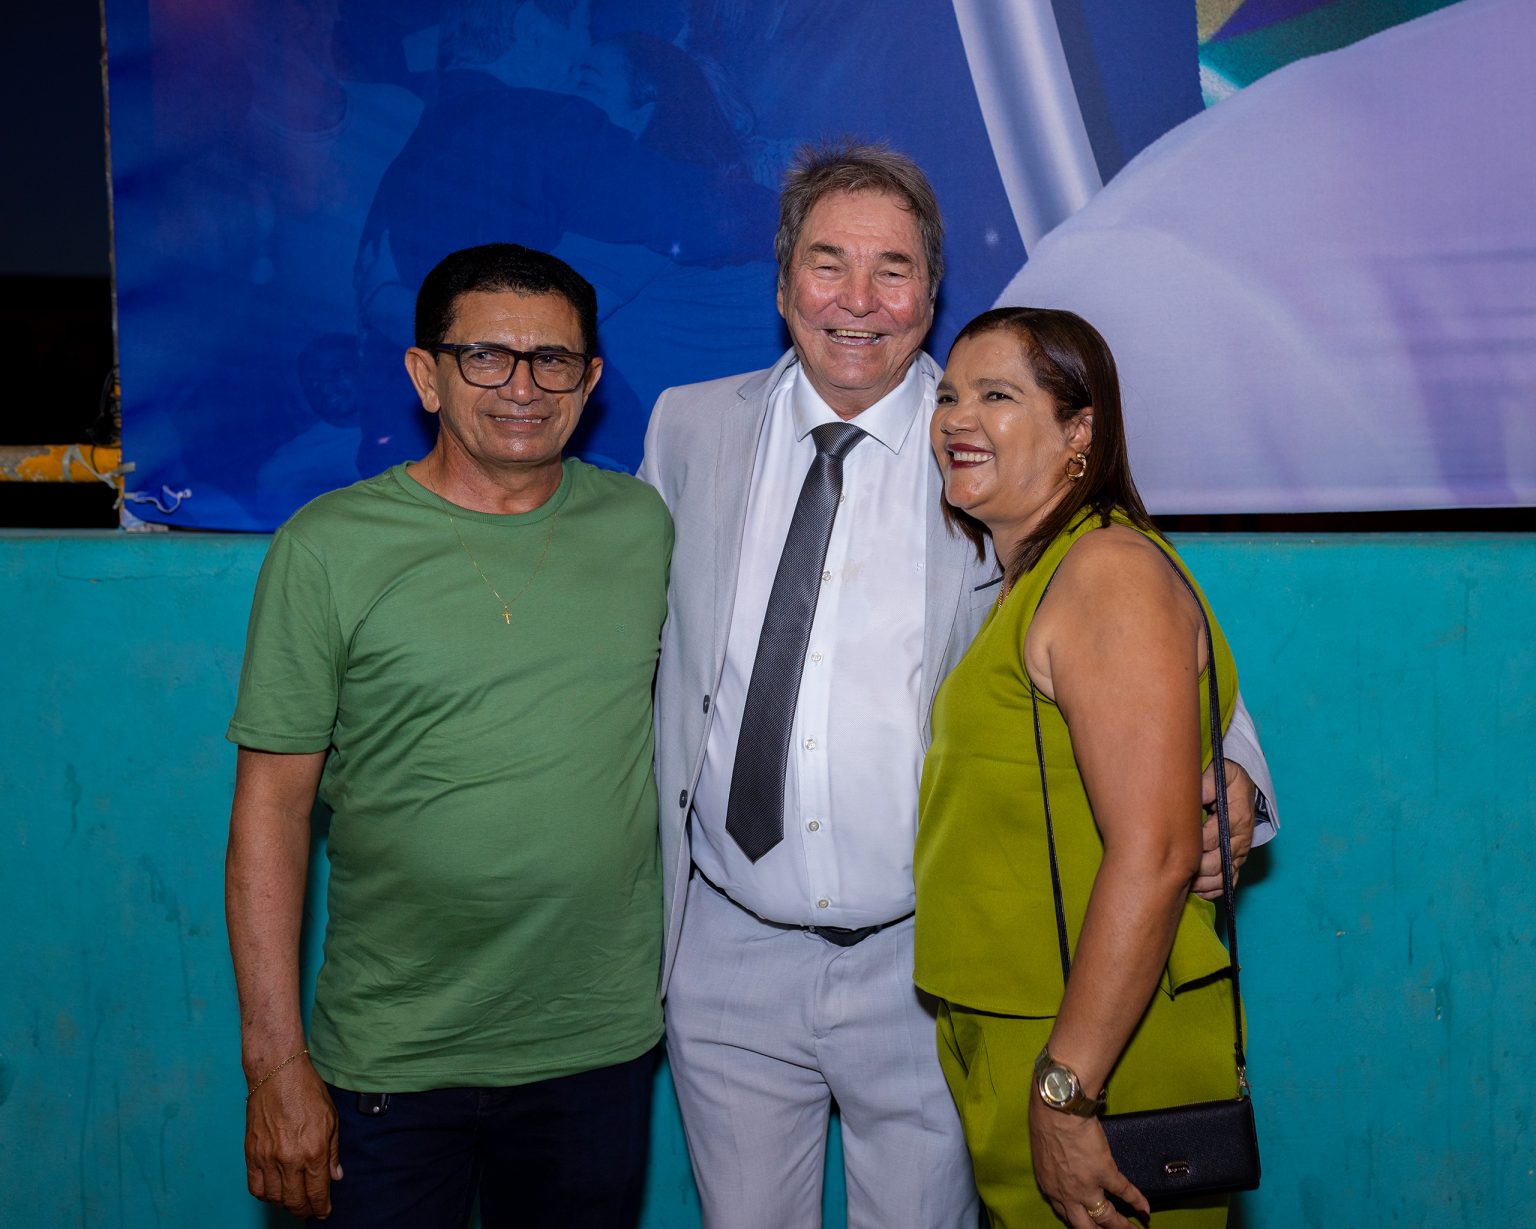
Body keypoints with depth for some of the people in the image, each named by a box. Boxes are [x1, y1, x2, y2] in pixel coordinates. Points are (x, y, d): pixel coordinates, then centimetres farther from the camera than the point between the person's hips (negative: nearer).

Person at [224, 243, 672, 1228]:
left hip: (601, 1043, 3)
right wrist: (276, 1062, -9)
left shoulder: (641, 524, 2)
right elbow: (273, 805, -7)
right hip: (393, 1067, -3)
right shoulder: (330, 547, -8)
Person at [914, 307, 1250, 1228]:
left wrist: (1064, 1090, -24)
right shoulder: (1024, 582, 13)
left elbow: (1154, 856, -24)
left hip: (1100, 1052, -8)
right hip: (1001, 1039, 8)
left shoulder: (1109, 571, -16)